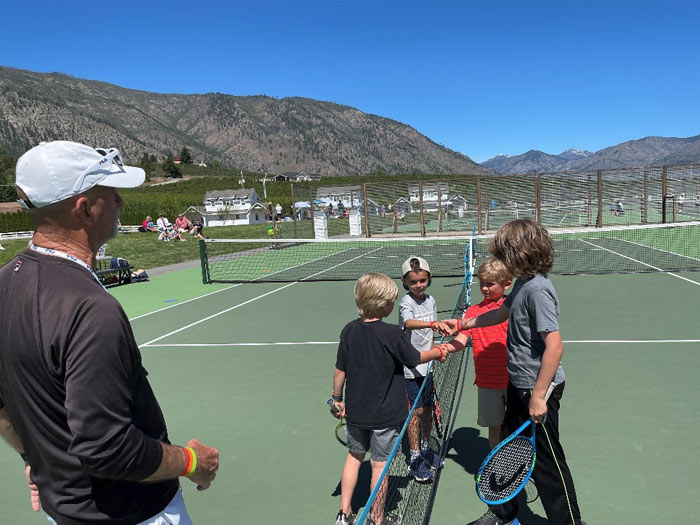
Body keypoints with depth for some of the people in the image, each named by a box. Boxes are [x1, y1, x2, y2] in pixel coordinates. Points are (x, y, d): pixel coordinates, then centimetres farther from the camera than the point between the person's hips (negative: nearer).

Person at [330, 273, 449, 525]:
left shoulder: (349, 330, -6)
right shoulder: (391, 334, -20)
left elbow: (340, 370, 0)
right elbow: (416, 358, -6)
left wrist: (337, 398, 14)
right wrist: (438, 352, 13)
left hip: (355, 411, 5)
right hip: (385, 414, -5)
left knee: (354, 455, 22)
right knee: (380, 464, 10)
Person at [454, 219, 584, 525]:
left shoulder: (538, 290, -24)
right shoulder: (523, 283, 5)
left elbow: (554, 346, -27)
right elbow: (502, 313, 23)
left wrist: (538, 396, -24)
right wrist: (463, 324, 27)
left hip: (539, 389, -10)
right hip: (518, 384, 10)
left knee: (546, 461, 7)